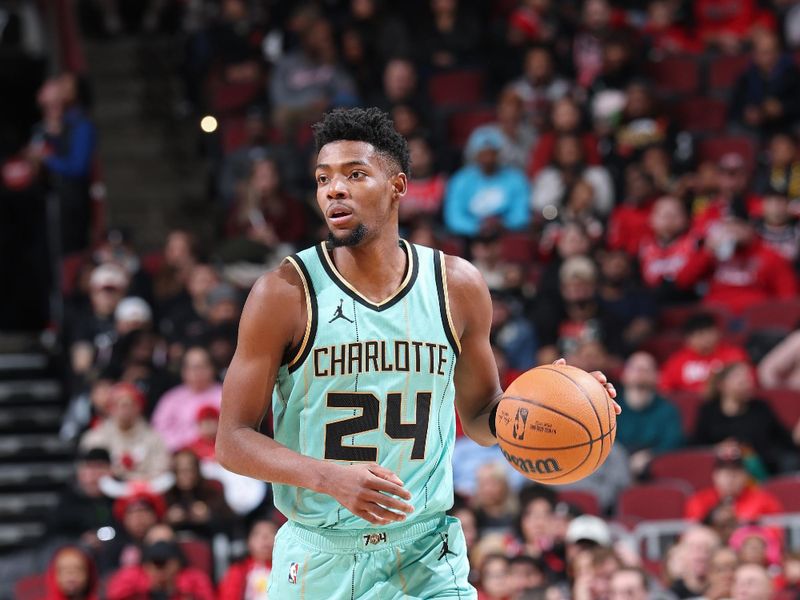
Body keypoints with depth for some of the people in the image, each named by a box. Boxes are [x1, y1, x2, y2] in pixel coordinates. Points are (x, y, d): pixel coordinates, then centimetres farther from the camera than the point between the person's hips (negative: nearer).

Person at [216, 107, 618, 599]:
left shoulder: (458, 286, 1)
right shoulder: (286, 293, -8)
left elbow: (480, 417, 14)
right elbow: (233, 440, -9)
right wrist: (332, 478, -24)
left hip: (425, 558, 1)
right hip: (319, 558, -1)